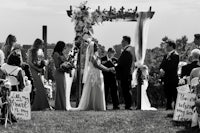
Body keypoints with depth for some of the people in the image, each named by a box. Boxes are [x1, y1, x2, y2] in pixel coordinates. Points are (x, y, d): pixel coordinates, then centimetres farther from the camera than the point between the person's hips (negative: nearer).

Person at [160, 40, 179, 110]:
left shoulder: (175, 55, -10)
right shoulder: (166, 55, 17)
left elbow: (172, 66, -19)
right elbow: (162, 64, 12)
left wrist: (164, 71, -18)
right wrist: (161, 69, -8)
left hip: (172, 77, -8)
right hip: (166, 78, 8)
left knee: (174, 94, -6)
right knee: (168, 94, 10)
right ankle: (168, 106, 15)